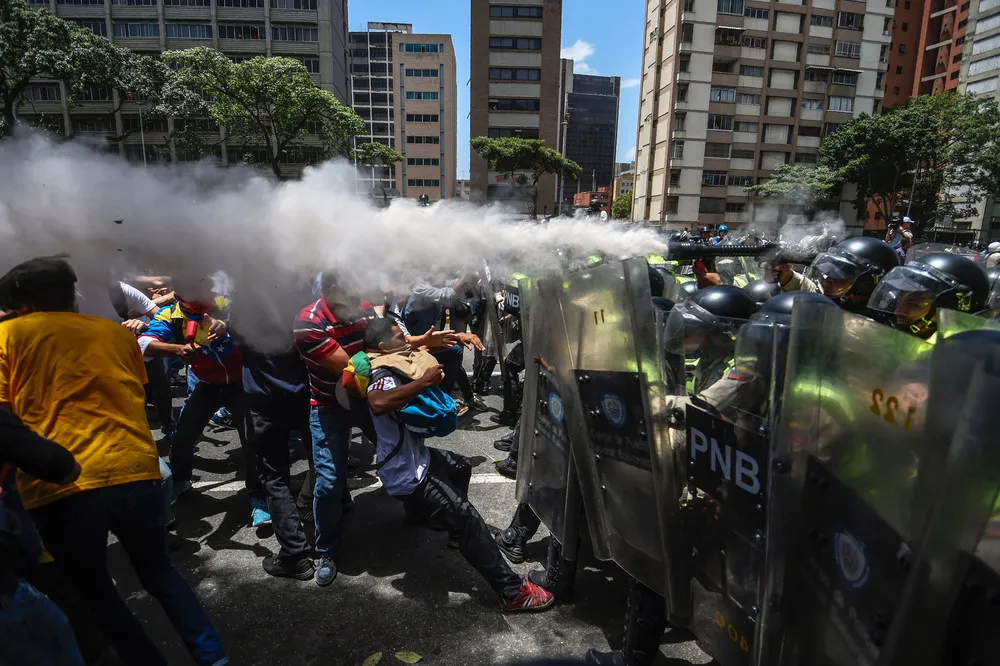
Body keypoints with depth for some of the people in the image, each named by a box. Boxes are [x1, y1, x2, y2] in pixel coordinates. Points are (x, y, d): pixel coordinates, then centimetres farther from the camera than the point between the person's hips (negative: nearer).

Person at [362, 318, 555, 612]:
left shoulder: (390, 370, 6)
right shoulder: (383, 376, -25)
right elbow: (378, 403, -49)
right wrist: (424, 381, -41)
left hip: (415, 456, 11)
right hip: (407, 474, -11)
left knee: (461, 467, 33)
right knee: (468, 521, -10)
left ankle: (419, 508, 55)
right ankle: (514, 592, -3)